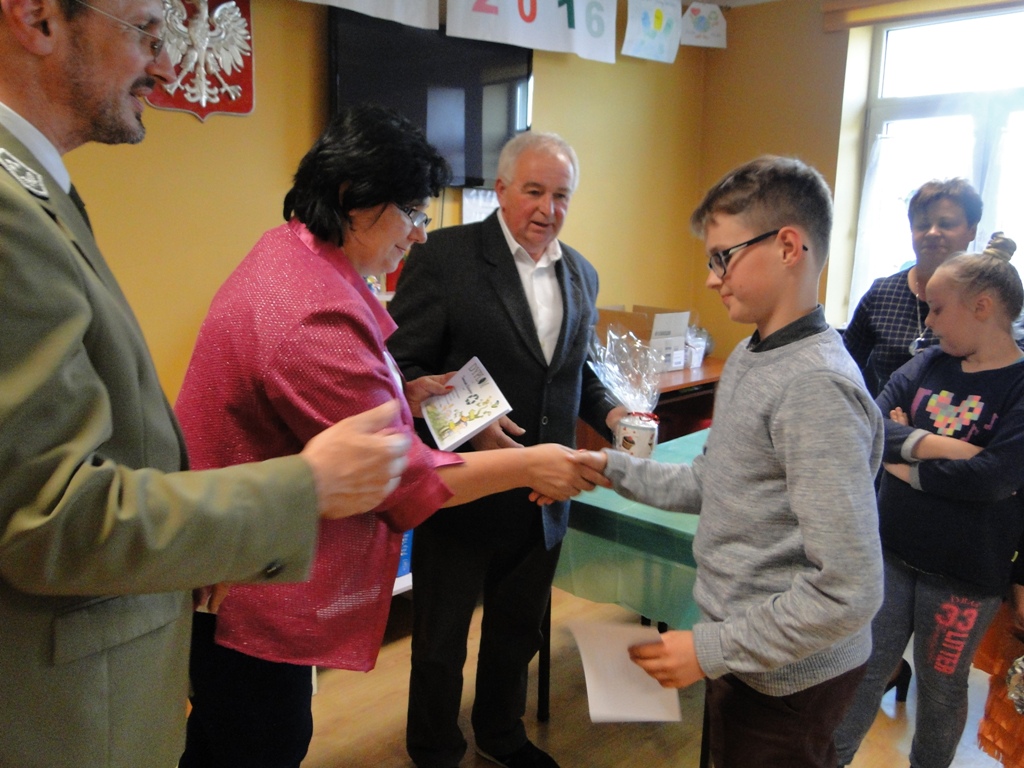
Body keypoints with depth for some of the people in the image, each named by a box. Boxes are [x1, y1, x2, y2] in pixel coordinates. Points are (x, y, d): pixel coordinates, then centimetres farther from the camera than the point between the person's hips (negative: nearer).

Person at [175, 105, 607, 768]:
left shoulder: (288, 255, 4)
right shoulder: (313, 313, -30)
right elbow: (402, 477, -25)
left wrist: (402, 394, 4)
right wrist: (529, 466, -16)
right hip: (253, 602, -10)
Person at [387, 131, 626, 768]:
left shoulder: (581, 274, 7)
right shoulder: (444, 257, -13)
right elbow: (402, 367, -15)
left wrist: (609, 411, -1)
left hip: (542, 495, 6)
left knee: (519, 630, 24)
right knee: (441, 640, 15)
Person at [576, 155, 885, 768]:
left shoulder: (816, 386, -26)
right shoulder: (749, 359, 4)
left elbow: (850, 592, -27)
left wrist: (711, 649, -20)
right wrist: (611, 467, 4)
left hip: (789, 680, -8)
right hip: (749, 658, 8)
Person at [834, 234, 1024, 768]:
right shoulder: (928, 364, -1)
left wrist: (904, 459, -15)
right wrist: (938, 446, -24)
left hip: (963, 576, -4)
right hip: (891, 550, 4)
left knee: (941, 688, 17)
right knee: (865, 669, 15)